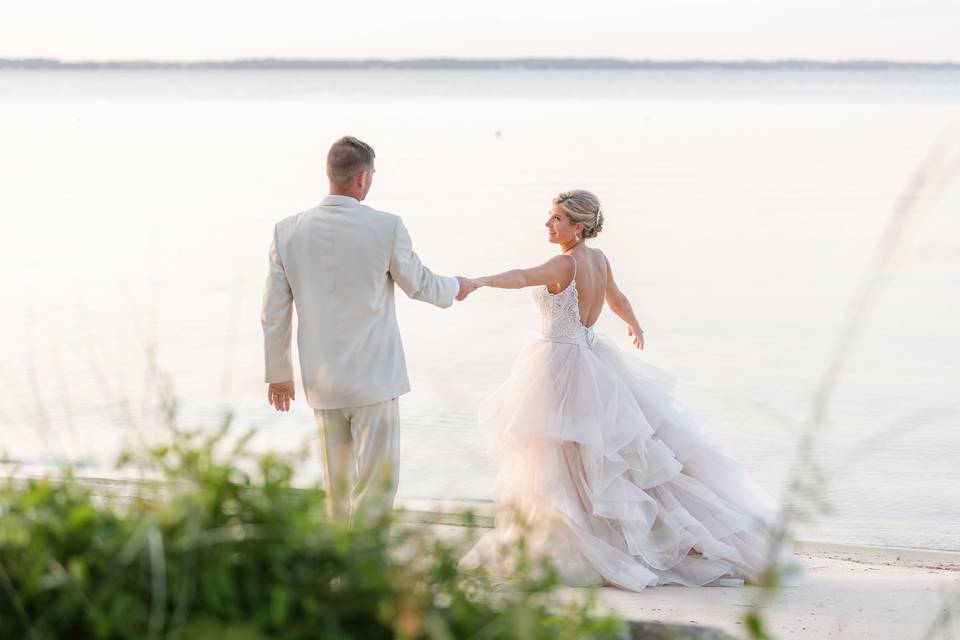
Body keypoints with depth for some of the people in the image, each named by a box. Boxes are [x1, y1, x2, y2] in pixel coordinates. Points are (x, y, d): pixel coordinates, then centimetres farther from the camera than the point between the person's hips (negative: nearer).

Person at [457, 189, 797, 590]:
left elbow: (524, 277, -40)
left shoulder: (567, 264, -20)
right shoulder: (598, 259, 6)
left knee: (564, 464, -2)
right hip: (591, 359, 9)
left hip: (562, 367, -9)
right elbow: (616, 298, 25)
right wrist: (634, 325, 45)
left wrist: (483, 281, -55)